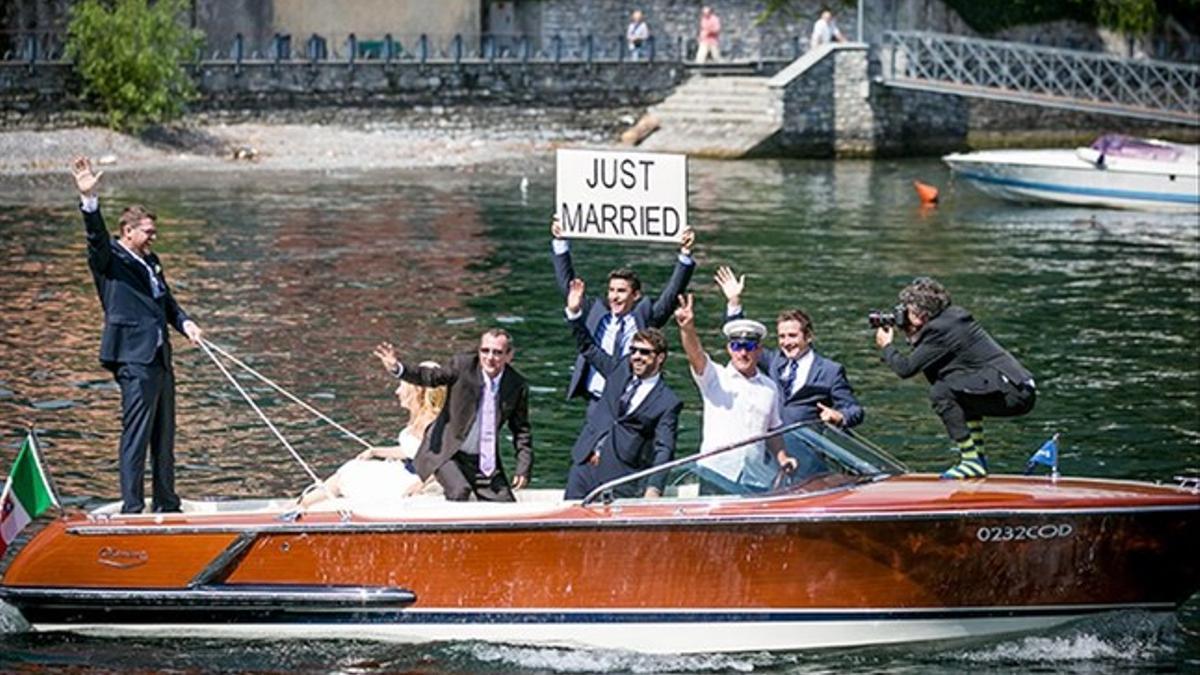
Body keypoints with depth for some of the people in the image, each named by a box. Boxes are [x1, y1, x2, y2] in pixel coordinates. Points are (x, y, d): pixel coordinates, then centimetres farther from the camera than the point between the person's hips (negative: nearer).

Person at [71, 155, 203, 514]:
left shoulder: (150, 261, 19)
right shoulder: (110, 259, -4)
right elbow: (97, 237, -22)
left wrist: (184, 322, 6)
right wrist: (89, 200, -38)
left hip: (159, 357, 9)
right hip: (134, 359, -9)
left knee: (164, 435, 14)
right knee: (136, 435, -9)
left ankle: (166, 505, 24)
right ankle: (132, 509, -6)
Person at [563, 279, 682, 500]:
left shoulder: (668, 403, -5)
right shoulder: (621, 369, 11)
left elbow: (664, 450, -12)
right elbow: (588, 348, 22)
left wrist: (654, 488, -25)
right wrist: (575, 313, 10)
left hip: (620, 478, -5)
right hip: (584, 465, 5)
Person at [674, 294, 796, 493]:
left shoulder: (770, 388, 14)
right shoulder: (715, 378, 4)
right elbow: (695, 355, -15)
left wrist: (782, 458, 5)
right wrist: (687, 329, -34)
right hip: (717, 474, -3)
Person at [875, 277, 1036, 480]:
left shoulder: (940, 329, -10)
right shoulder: (954, 315, 18)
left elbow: (906, 368, -7)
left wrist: (886, 345, 11)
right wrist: (914, 339, 20)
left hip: (1013, 393, -10)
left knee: (941, 393, -13)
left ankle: (971, 461, -10)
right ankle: (977, 455, 24)